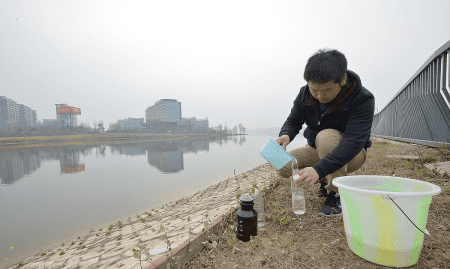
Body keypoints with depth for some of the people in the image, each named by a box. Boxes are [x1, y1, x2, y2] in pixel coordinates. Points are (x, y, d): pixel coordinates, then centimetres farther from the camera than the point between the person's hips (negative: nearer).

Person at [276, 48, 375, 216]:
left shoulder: (363, 100, -26)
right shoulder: (305, 93, -11)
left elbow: (353, 142, -37)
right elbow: (293, 121, -4)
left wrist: (318, 169, -52)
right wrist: (285, 135, -31)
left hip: (349, 155, -4)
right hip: (317, 150, 5)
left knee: (327, 136, -37)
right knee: (283, 166, -17)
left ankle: (336, 196, -18)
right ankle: (326, 181, 10)